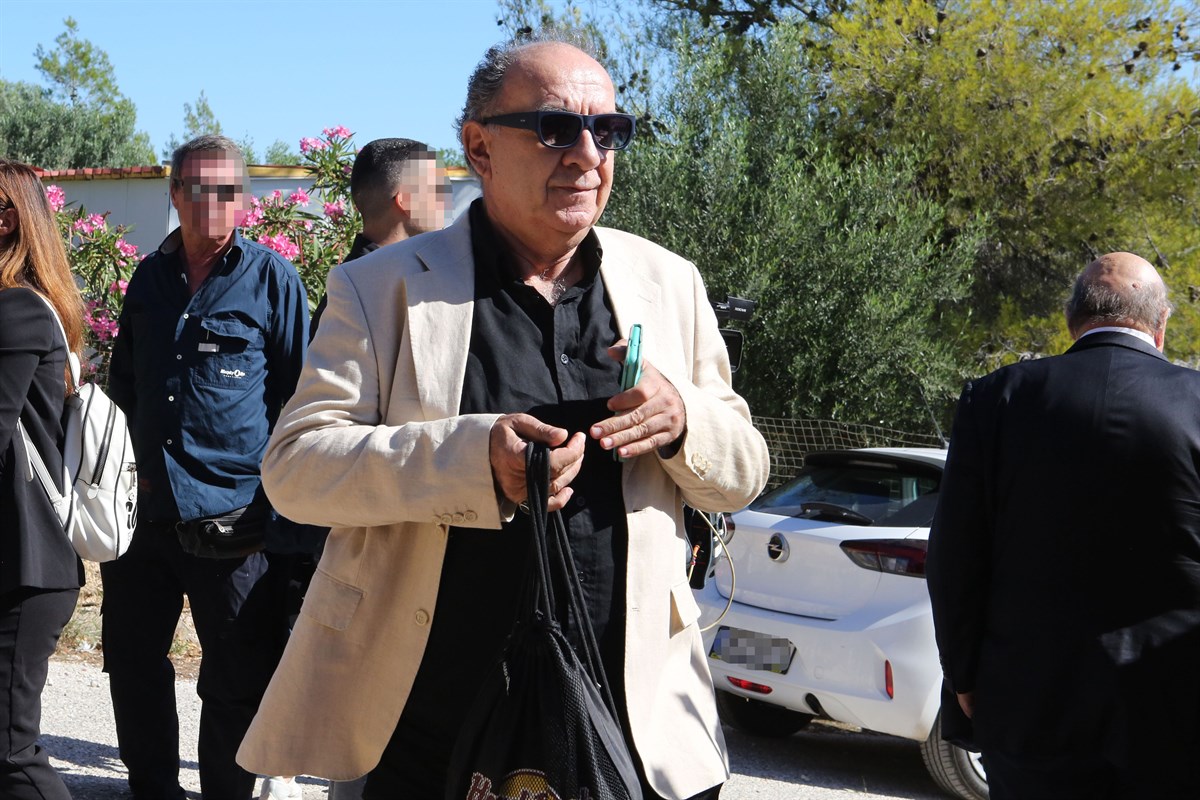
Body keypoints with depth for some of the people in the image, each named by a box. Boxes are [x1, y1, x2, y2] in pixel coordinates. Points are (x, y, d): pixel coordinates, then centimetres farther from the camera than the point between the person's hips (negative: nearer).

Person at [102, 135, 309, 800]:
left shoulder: (273, 279, -3)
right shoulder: (149, 278, 11)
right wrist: (132, 463, 16)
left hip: (234, 515, -5)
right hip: (147, 511, 5)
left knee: (235, 687, 2)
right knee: (132, 661, 16)